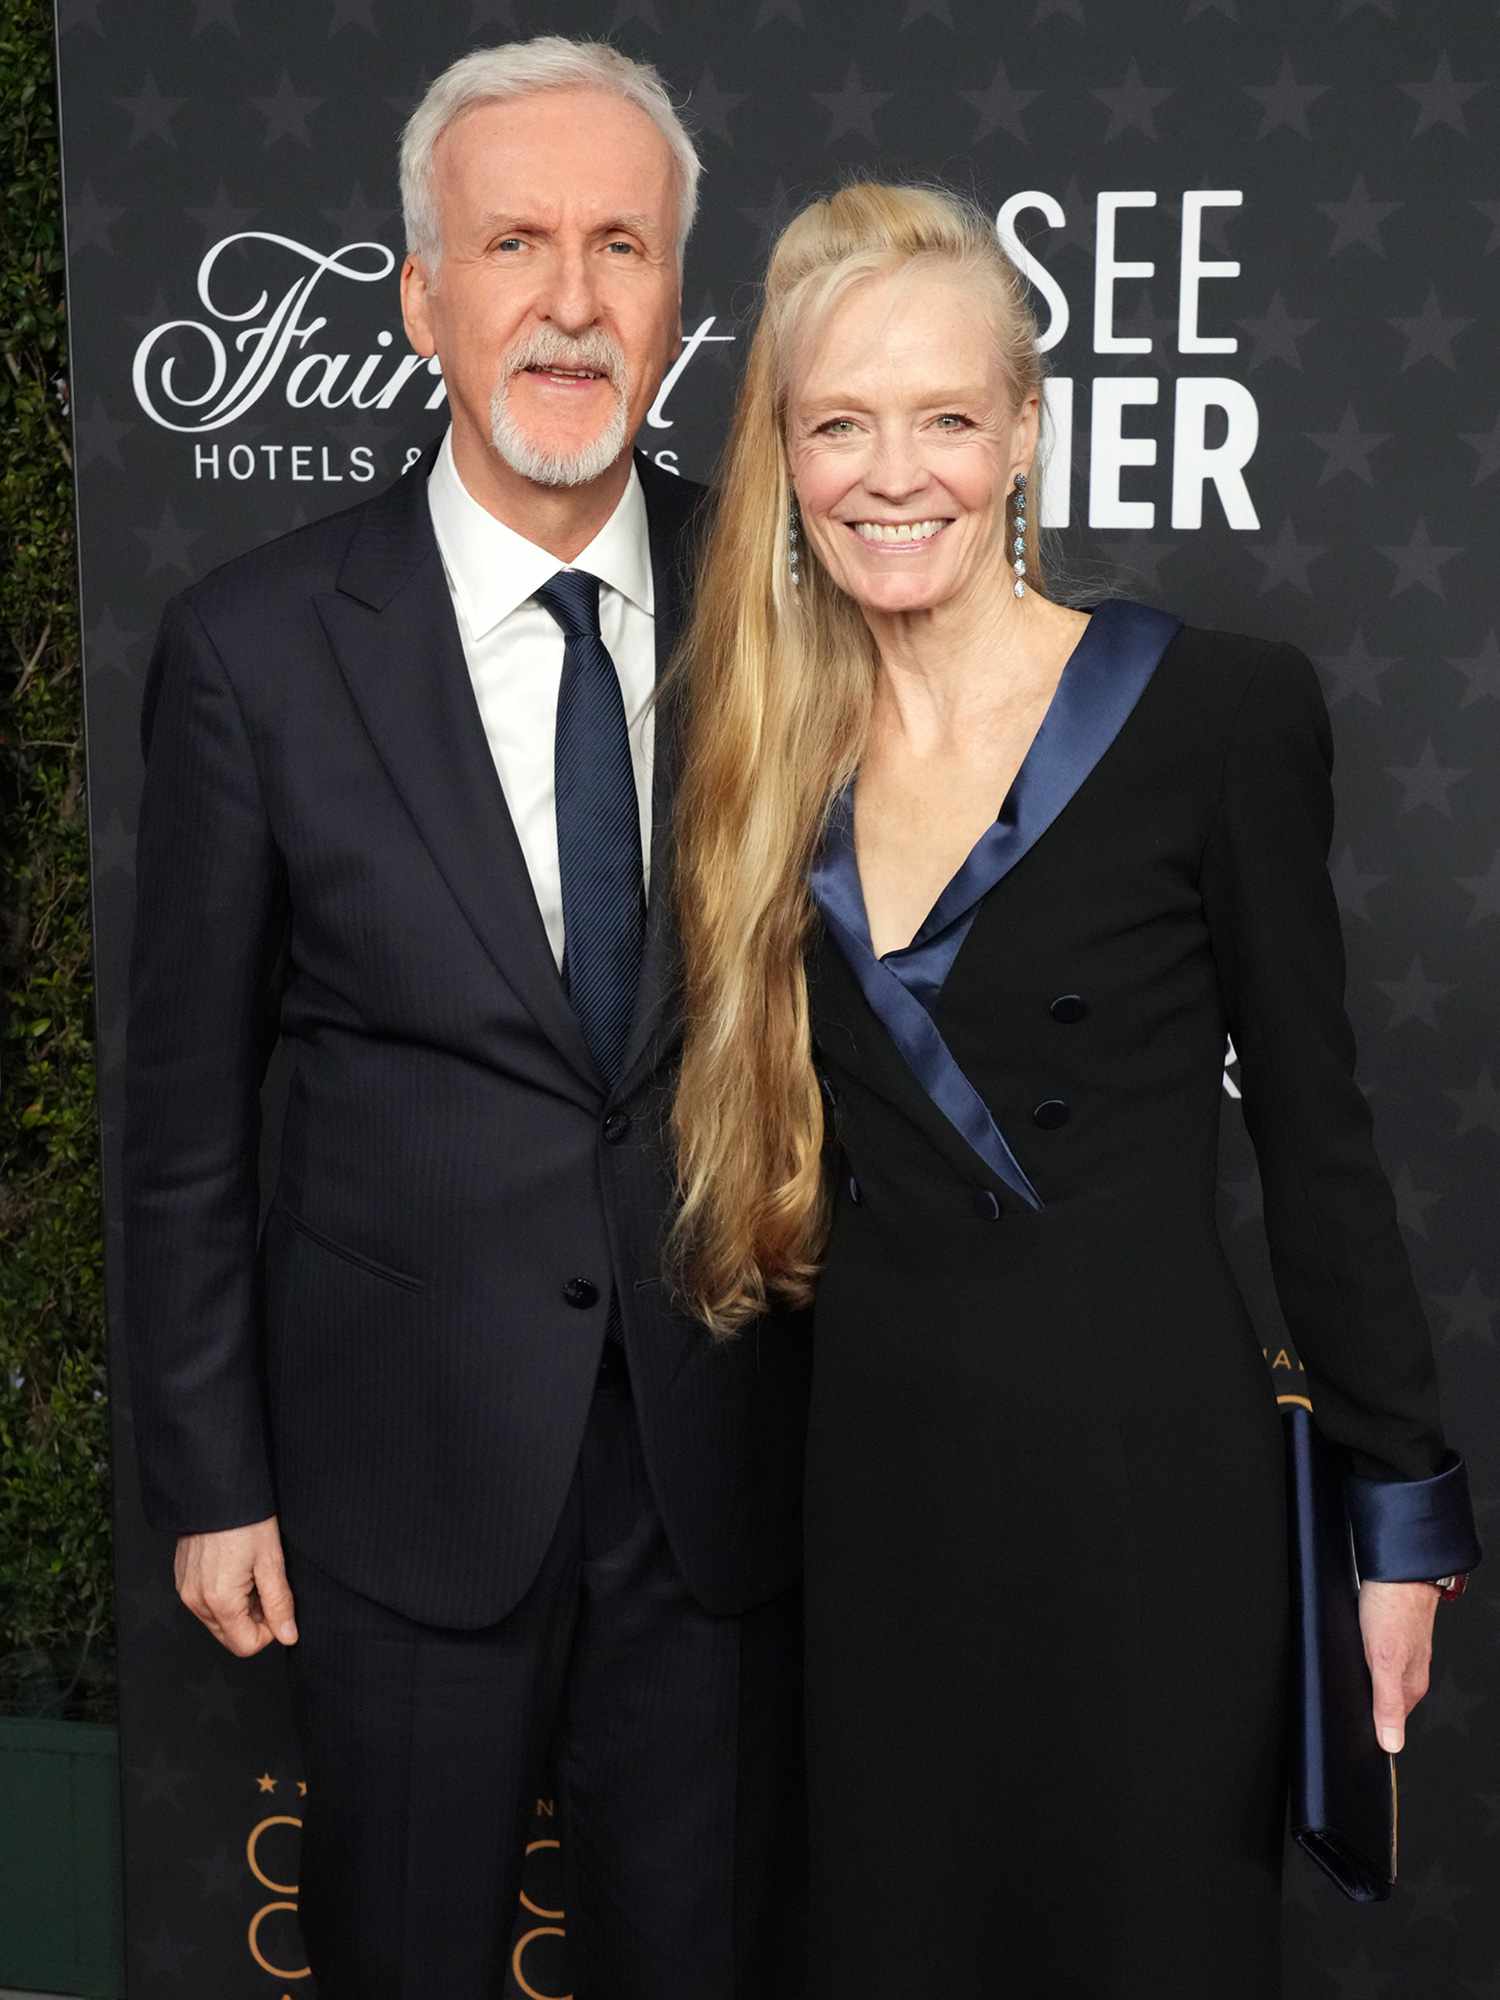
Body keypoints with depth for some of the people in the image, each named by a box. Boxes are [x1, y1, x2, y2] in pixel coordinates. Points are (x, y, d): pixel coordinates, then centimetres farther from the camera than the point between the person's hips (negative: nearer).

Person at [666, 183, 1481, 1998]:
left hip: (1141, 1475, -4)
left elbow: (1311, 1126, -5)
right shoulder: (773, 752, 3)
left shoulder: (1217, 712, -10)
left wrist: (1405, 1508, -3)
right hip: (875, 1481, 4)